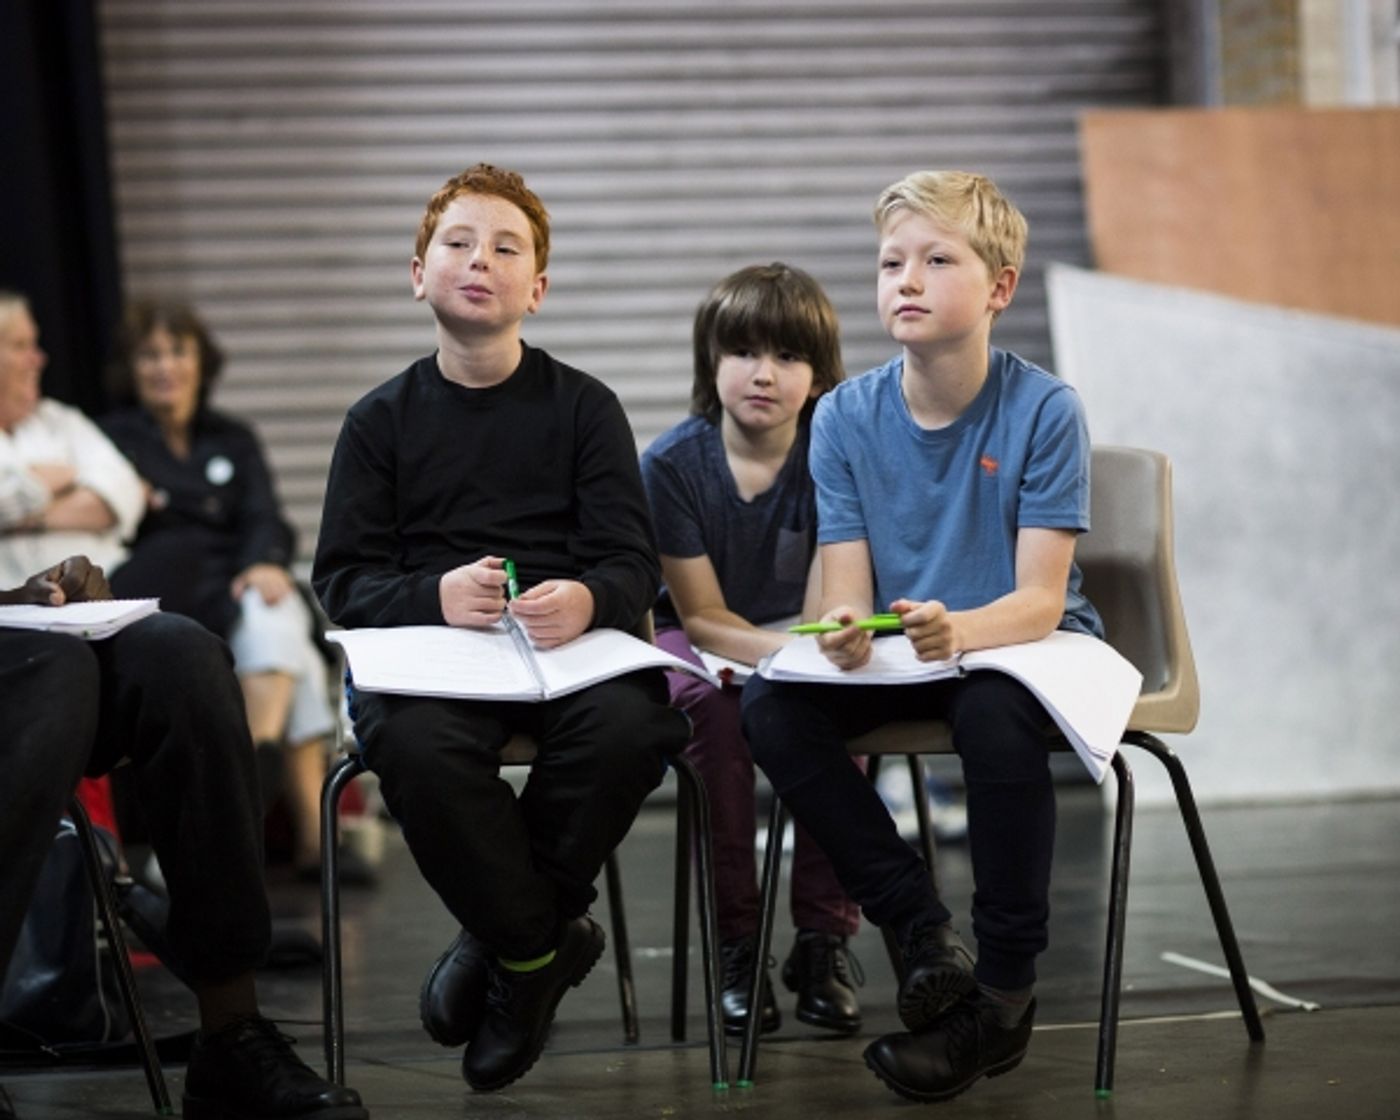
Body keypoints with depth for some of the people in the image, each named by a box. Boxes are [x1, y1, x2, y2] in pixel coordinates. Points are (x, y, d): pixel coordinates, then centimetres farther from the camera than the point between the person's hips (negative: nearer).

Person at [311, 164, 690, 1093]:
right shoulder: (383, 420, 11)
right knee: (416, 748, -36)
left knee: (632, 727, -34)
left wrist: (587, 601, -24)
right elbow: (344, 579, 4)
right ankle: (540, 943, -11)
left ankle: (510, 938, -9)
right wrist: (435, 595, -19)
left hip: (570, 643, 0)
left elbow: (633, 563, 2)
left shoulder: (585, 407, 9)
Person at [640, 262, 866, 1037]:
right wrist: (790, 652, -31)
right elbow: (704, 617, -13)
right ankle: (734, 939, -20)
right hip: (700, 643, 0)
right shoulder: (671, 463, -13)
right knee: (715, 706, -33)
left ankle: (823, 937, -18)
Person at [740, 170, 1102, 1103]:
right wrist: (845, 630, -33)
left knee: (994, 715, -37)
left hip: (1020, 645, -4)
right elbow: (848, 589, -7)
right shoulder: (846, 416, -4)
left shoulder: (1044, 409, -13)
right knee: (771, 705, -23)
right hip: (900, 656, 4)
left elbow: (1039, 599, -18)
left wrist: (959, 630, -41)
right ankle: (923, 929, -12)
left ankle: (1004, 993, -19)